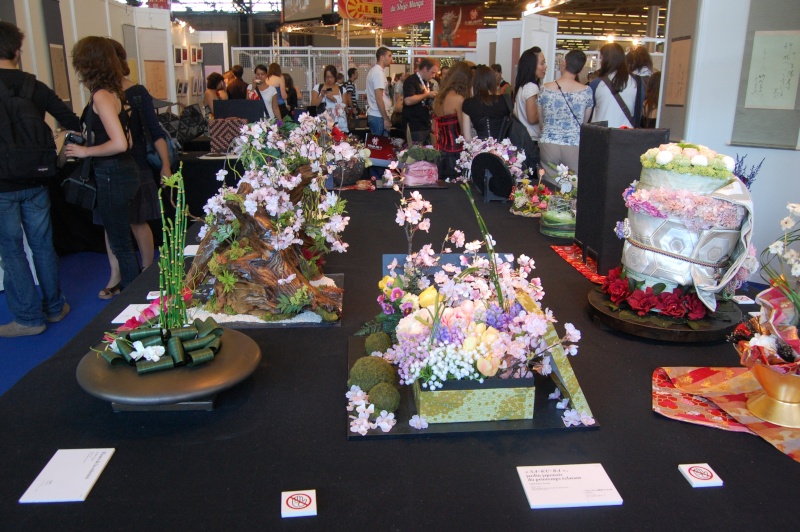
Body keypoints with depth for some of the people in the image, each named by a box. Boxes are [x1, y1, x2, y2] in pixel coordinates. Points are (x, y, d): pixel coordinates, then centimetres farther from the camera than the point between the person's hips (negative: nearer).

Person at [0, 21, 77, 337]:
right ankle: (55, 307, 23)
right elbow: (74, 124, 4)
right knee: (43, 245, 13)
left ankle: (29, 317, 11)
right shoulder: (36, 88, -2)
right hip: (35, 183, 4)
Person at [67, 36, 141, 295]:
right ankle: (129, 288, 31)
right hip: (120, 171, 9)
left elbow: (119, 144, -26)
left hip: (113, 176, -9)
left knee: (120, 243, 2)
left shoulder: (101, 96, -16)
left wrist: (85, 151, -13)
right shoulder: (112, 92, 10)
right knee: (120, 239, 19)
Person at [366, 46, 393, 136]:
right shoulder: (378, 72, -14)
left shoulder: (374, 70, 15)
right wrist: (386, 119, -18)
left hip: (373, 115, 10)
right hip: (379, 117, -10)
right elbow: (378, 98, -20)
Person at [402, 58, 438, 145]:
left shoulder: (425, 82, 16)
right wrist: (427, 94, -18)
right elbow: (408, 101, -27)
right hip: (414, 127, -9)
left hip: (426, 126, 9)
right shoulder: (411, 81, -12)